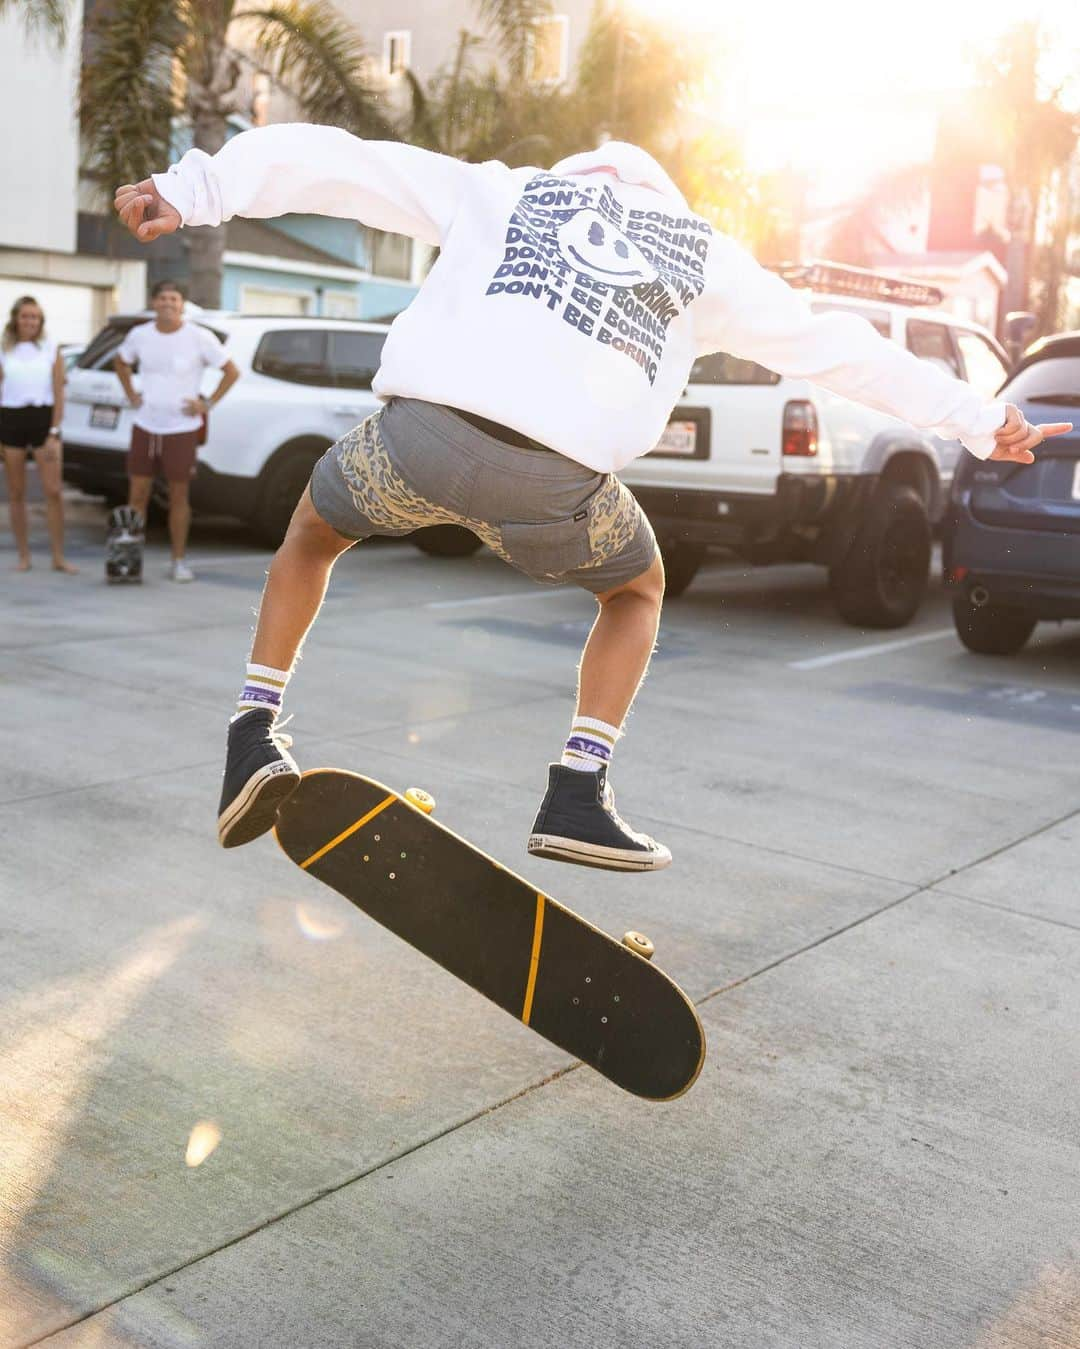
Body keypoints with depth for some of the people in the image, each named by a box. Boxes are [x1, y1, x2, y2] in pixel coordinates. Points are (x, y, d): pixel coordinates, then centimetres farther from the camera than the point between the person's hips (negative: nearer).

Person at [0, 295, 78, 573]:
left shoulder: (51, 349, 4)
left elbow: (58, 394, 2)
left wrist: (53, 433, -5)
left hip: (43, 419, -1)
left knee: (53, 491, -7)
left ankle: (59, 557, -1)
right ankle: (23, 555, 13)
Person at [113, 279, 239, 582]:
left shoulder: (200, 338, -8)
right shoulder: (140, 335, 3)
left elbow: (231, 372, 0)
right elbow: (120, 362, 23)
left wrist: (207, 403, -5)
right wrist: (131, 395, 11)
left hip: (182, 429, -3)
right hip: (145, 427, 3)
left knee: (179, 496, 3)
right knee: (137, 494, 4)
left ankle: (179, 561, 13)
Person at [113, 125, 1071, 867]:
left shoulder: (504, 193, 28)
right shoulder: (703, 256, 27)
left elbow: (340, 163, 22)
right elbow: (843, 347, 30)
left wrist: (195, 191, 21)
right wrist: (981, 420, 38)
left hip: (424, 428, 1)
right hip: (556, 474, -1)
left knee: (314, 530, 33)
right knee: (638, 588, 31)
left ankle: (257, 734, 21)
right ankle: (579, 795, 18)